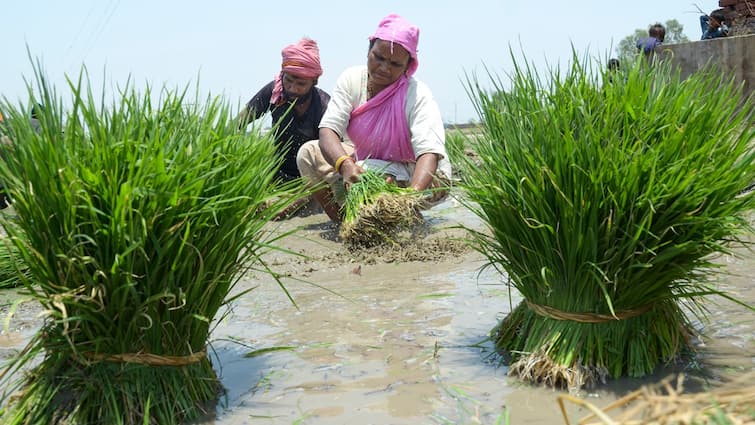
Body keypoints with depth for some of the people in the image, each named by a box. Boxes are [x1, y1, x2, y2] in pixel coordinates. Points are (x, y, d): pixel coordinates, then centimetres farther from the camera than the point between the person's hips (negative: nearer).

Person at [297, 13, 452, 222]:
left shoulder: (418, 95, -25)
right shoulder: (352, 79, -14)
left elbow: (429, 152, -36)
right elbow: (328, 130, -24)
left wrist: (413, 194, -57)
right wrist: (345, 164, -47)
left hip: (415, 174, -4)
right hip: (365, 161, 5)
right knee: (309, 152, -13)